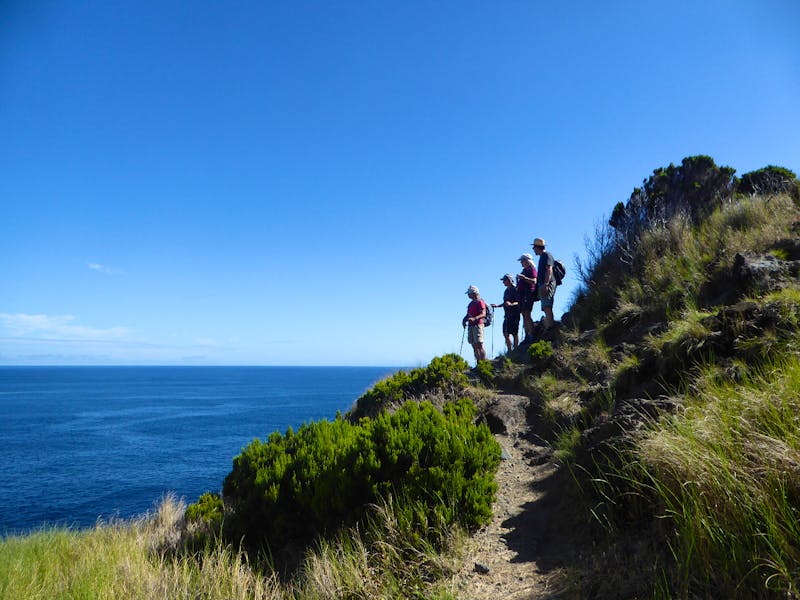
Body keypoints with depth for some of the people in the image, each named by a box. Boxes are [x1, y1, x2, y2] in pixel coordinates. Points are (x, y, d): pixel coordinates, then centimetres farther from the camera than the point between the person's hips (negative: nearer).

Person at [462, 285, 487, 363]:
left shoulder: (480, 302, -6)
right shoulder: (471, 304, 20)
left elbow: (483, 314, -17)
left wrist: (474, 318, -31)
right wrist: (464, 319, 4)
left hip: (478, 325, -8)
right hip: (471, 326, 8)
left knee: (479, 345, -10)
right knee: (474, 346, 7)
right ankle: (478, 363, 10)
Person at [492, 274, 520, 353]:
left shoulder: (514, 290, -9)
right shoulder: (506, 291, 17)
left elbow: (519, 302, -15)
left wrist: (511, 304, -30)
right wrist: (497, 305, 19)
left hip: (514, 314, -9)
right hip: (507, 315, 9)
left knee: (514, 334, -5)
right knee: (506, 333, 6)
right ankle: (510, 351, 12)